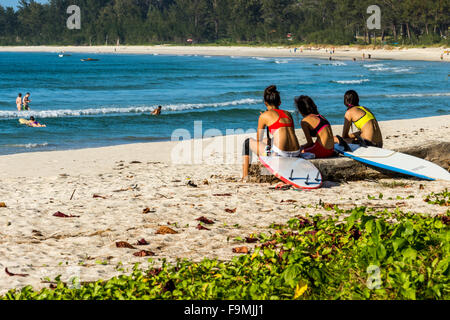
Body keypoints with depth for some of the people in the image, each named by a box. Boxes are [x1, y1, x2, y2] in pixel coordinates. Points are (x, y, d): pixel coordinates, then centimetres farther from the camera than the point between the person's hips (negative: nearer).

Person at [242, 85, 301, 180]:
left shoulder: (264, 116, 6)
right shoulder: (288, 114, 20)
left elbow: (258, 140, 16)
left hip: (279, 154, -6)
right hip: (295, 154, 6)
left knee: (248, 142, 21)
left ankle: (245, 175, 20)